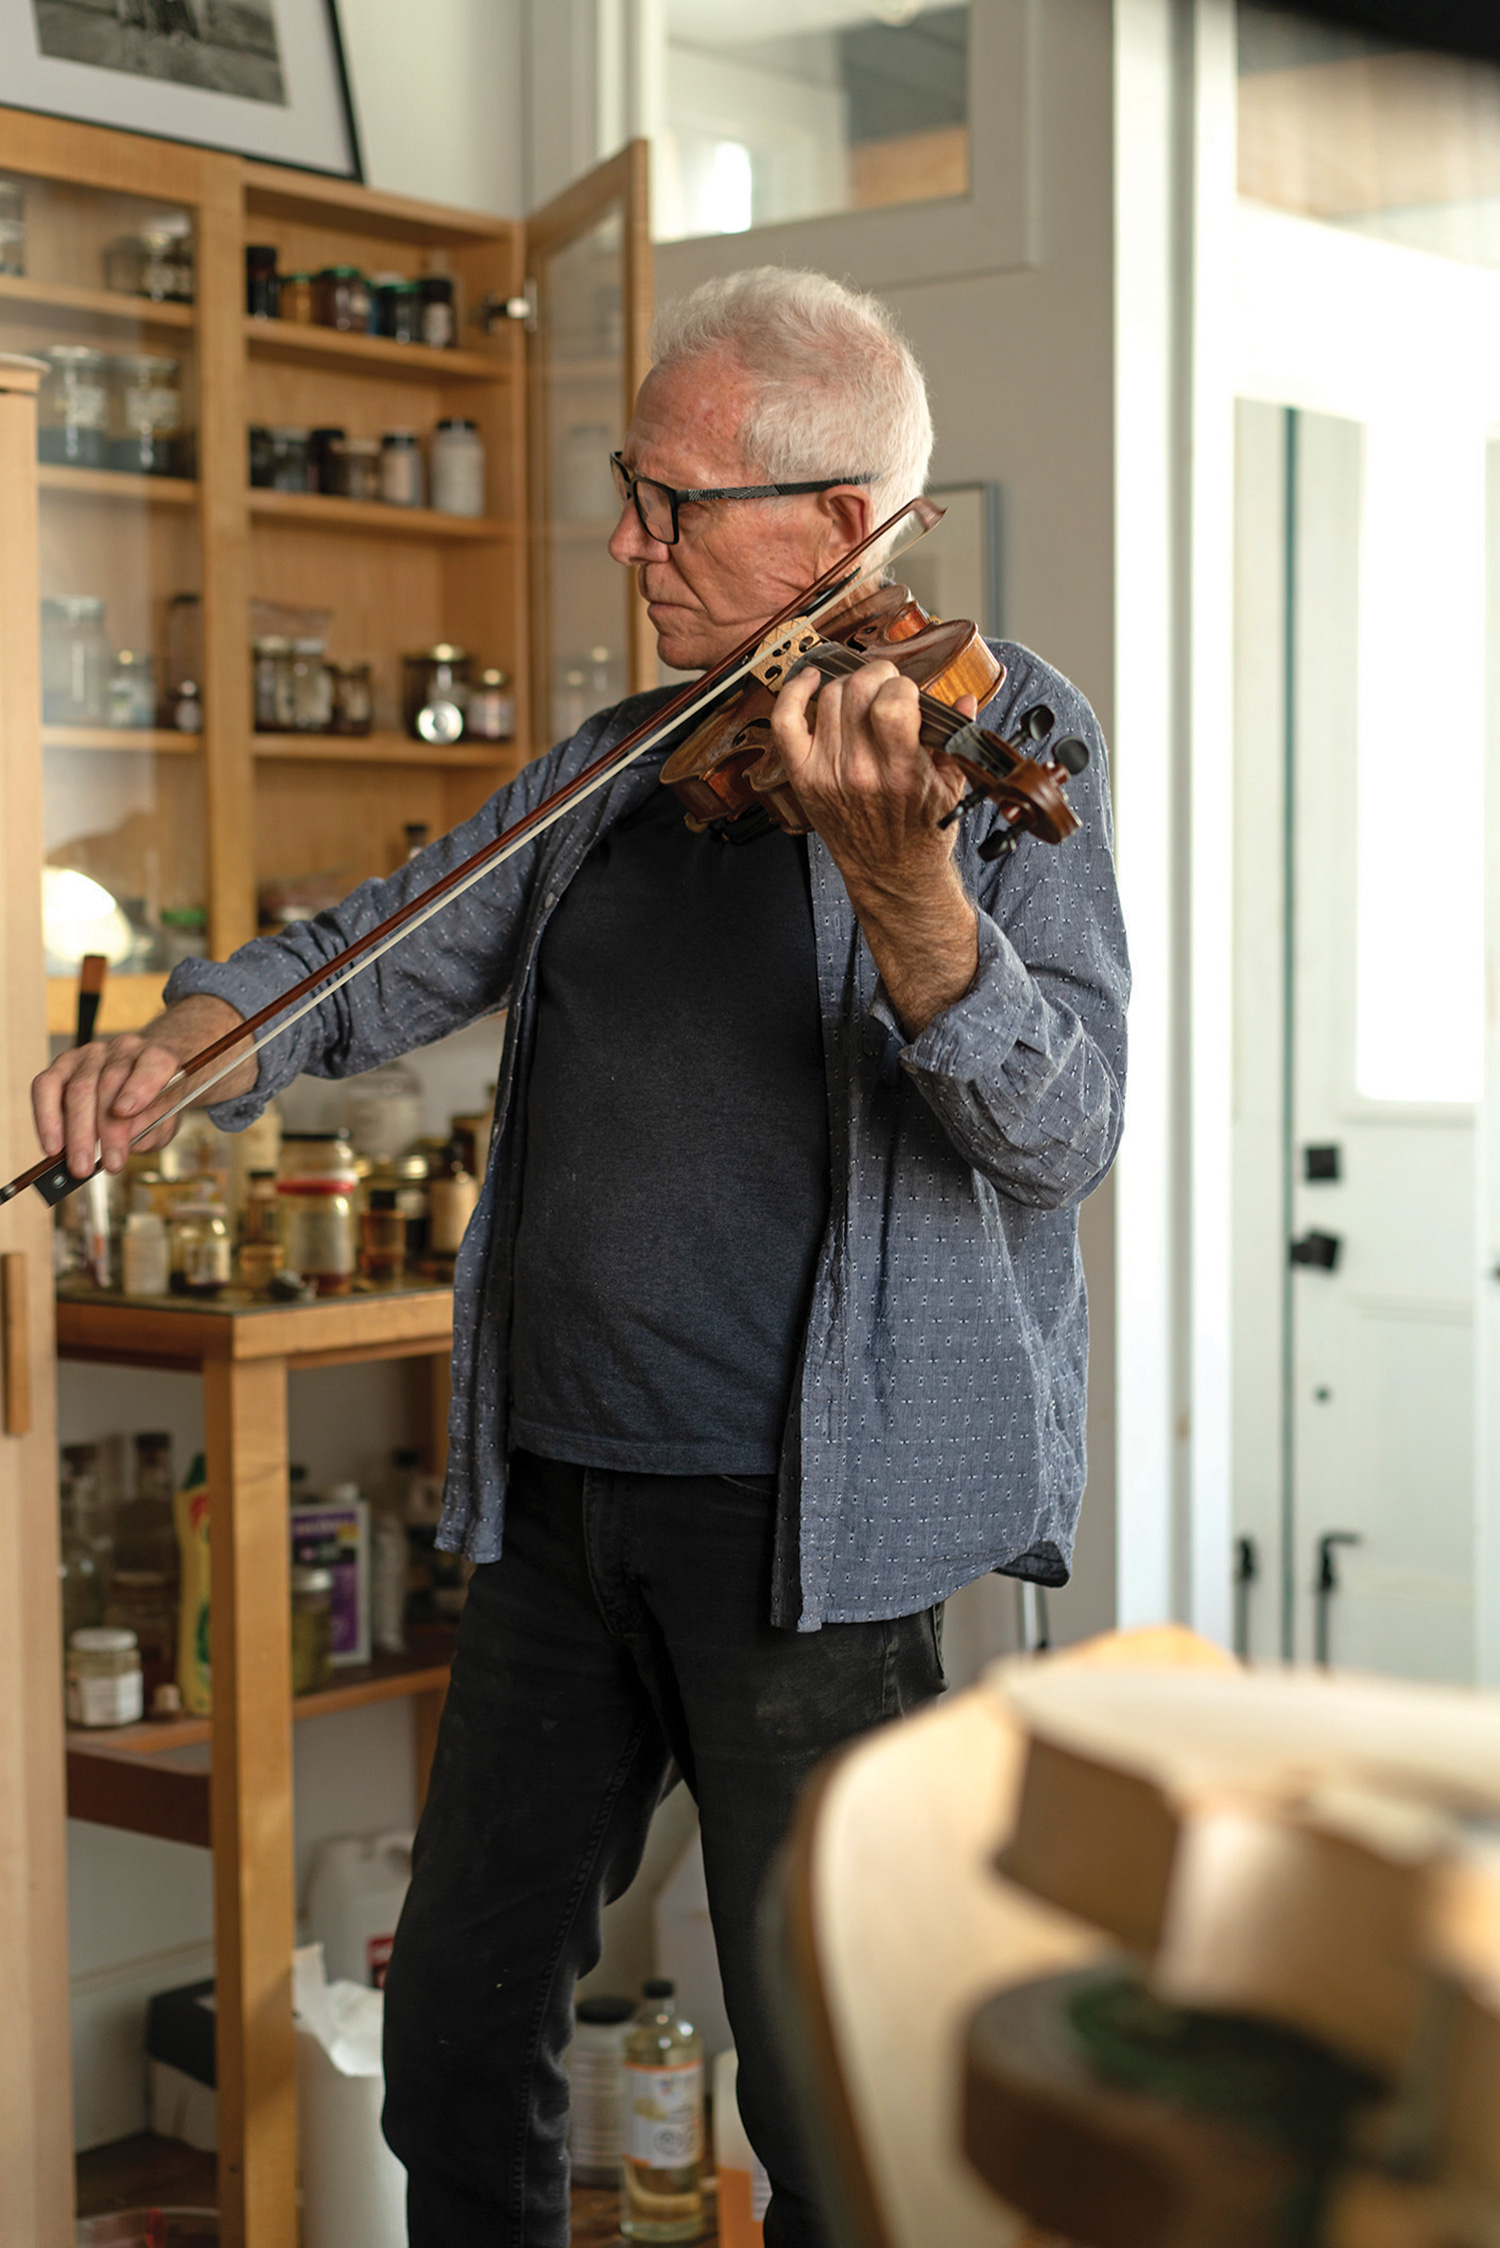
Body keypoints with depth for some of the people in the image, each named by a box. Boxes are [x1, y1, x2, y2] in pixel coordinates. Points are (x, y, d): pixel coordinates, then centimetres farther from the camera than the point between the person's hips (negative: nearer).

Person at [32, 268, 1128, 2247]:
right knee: (458, 2027, 16)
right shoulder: (621, 767, 12)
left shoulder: (1004, 731, -8)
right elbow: (386, 960, 17)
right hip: (556, 1489, 6)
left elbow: (1061, 1131, -20)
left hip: (801, 1513, -6)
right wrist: (190, 1034, -4)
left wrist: (897, 879, -38)